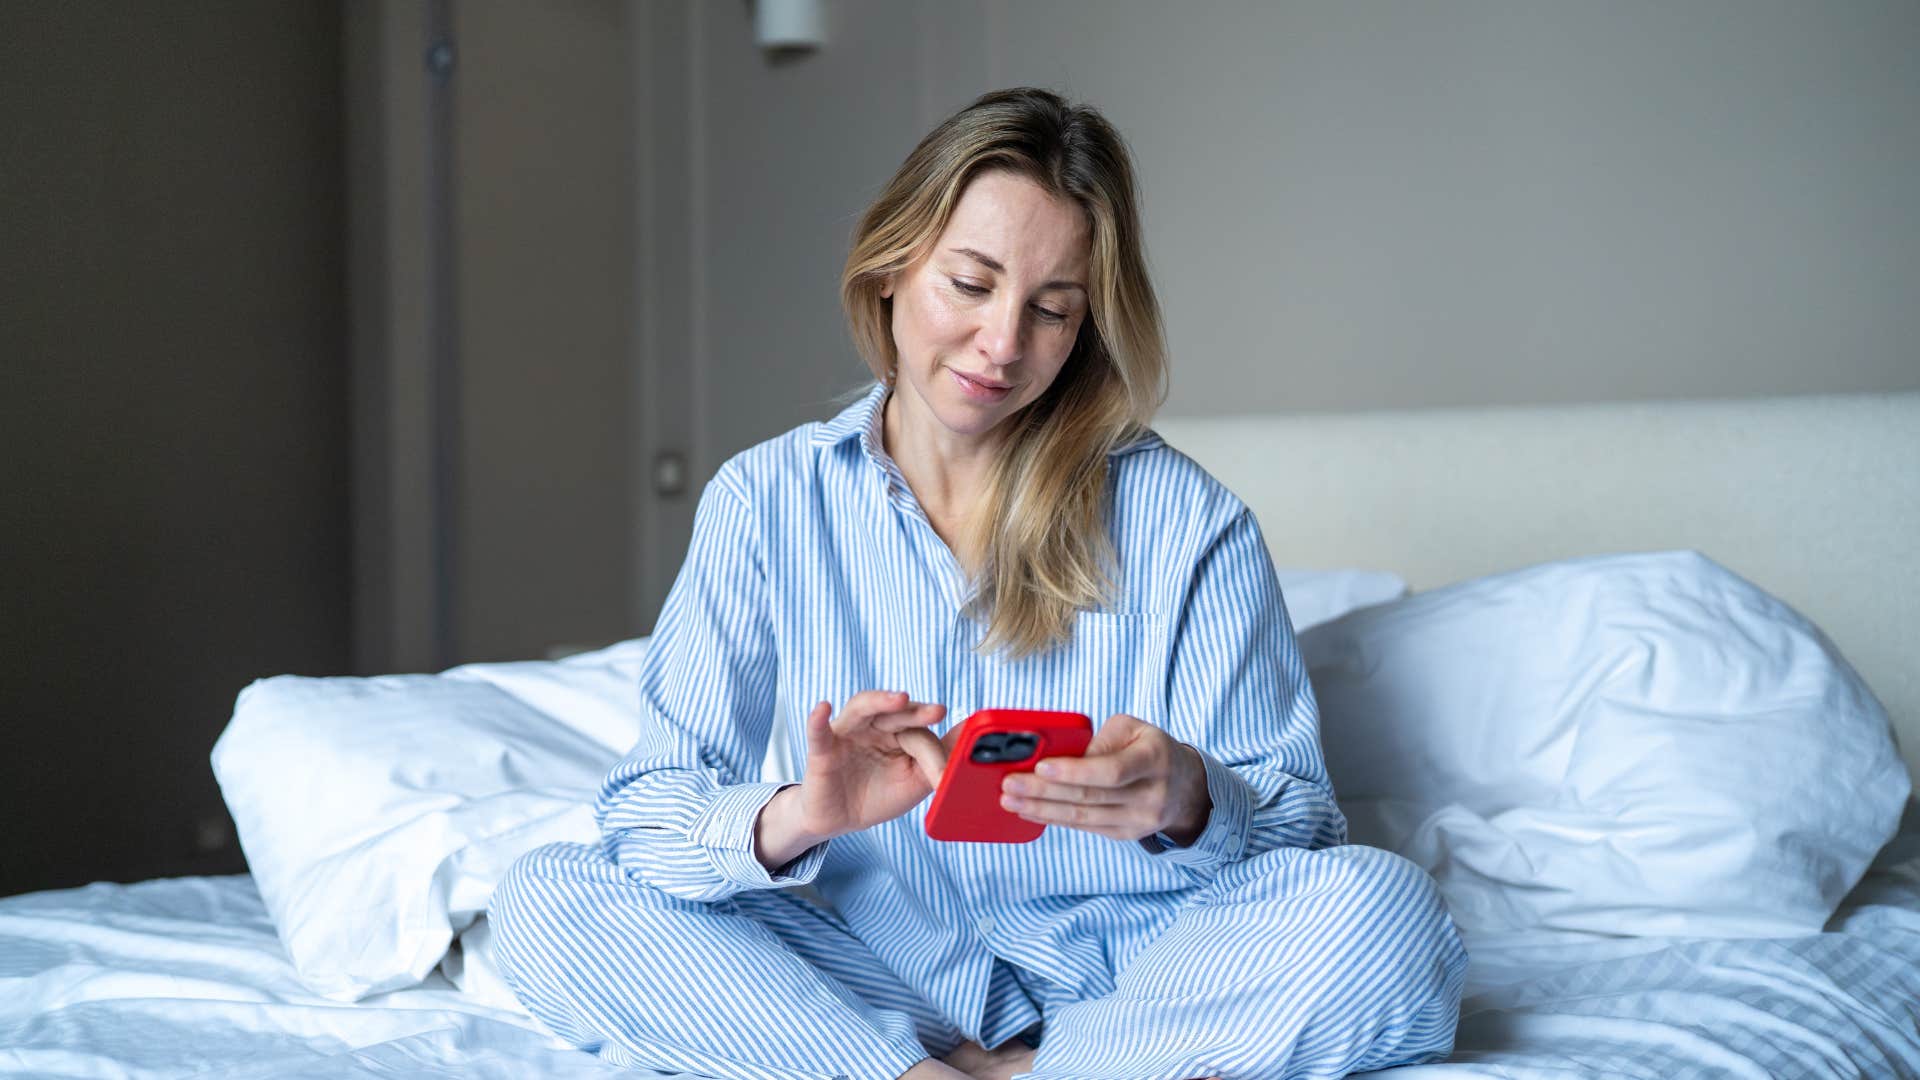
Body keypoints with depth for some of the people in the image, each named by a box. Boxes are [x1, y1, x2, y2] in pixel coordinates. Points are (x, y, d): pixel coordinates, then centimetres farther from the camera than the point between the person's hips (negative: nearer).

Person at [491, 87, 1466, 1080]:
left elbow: (1303, 830, -4)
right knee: (546, 902, -19)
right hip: (877, 980, 1)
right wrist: (802, 814, -29)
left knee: (1389, 911, -28)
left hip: (1128, 977, -1)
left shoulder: (1187, 522, -3)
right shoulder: (764, 503, 0)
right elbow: (646, 808, -6)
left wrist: (1185, 800, -28)